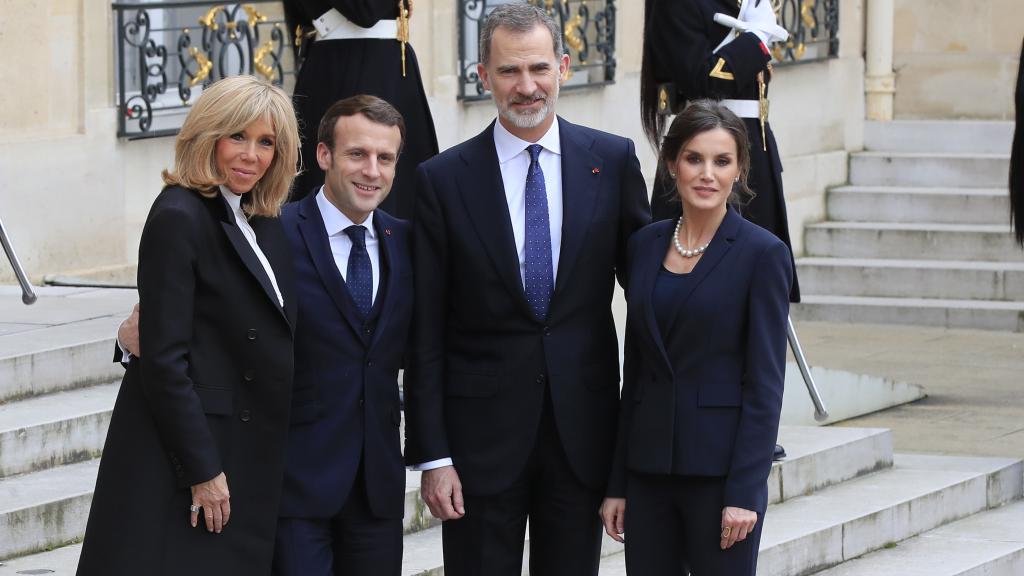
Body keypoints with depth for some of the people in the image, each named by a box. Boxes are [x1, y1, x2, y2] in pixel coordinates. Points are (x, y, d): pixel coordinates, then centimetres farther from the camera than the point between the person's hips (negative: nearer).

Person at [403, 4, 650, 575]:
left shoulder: (613, 161, 1)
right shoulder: (444, 179, -3)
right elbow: (426, 334, -3)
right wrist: (432, 455, -7)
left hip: (583, 427, 2)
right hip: (483, 434, -1)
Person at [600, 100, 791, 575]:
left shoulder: (761, 253, -6)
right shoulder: (645, 245, 9)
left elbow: (765, 382, -8)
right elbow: (634, 368, 12)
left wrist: (744, 492, -14)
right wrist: (617, 483, 9)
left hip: (720, 468, -5)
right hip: (648, 465, 5)